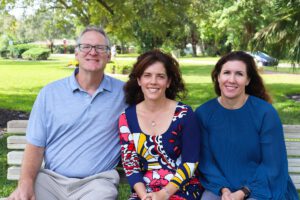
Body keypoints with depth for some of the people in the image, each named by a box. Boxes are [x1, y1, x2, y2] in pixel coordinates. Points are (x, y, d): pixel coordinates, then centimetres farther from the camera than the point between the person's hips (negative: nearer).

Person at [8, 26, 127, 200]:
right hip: (50, 179, 1)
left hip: (97, 181, 0)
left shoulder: (123, 92, 4)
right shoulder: (50, 93, 5)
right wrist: (26, 182, -12)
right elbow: (36, 145, 3)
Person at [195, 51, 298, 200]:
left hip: (262, 188, -1)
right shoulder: (203, 113, -4)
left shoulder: (265, 112, -12)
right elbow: (205, 160, 0)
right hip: (219, 186, 2)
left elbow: (272, 165, -9)